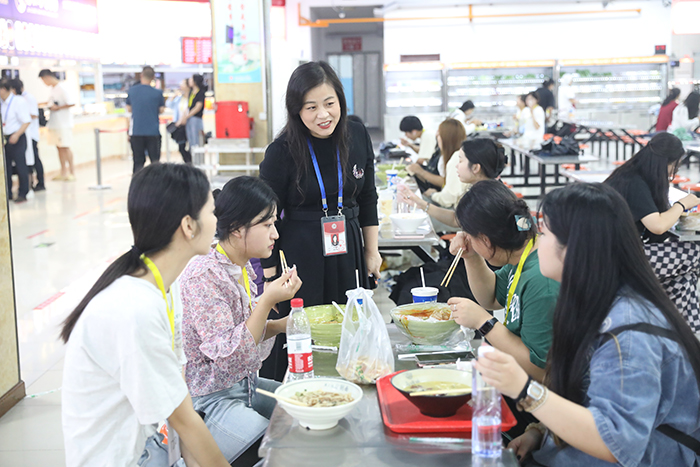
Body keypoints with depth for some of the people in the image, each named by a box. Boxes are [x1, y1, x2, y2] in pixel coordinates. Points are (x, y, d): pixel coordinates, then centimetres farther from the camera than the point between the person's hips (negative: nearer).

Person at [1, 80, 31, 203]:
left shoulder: (19, 101, -11)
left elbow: (27, 121, -15)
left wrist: (16, 135, -23)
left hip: (17, 138, -7)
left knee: (20, 165, -2)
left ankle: (22, 194, 5)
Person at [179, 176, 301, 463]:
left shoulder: (243, 268, 4)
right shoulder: (204, 276, -23)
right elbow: (227, 353, -24)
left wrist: (280, 326, -2)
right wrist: (267, 302, -29)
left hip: (244, 385, 9)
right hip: (209, 401, -9)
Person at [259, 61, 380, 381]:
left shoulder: (357, 136, 1)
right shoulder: (282, 151, -11)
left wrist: (372, 251, 12)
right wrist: (269, 272, -7)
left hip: (348, 253, 4)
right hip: (299, 257, -4)